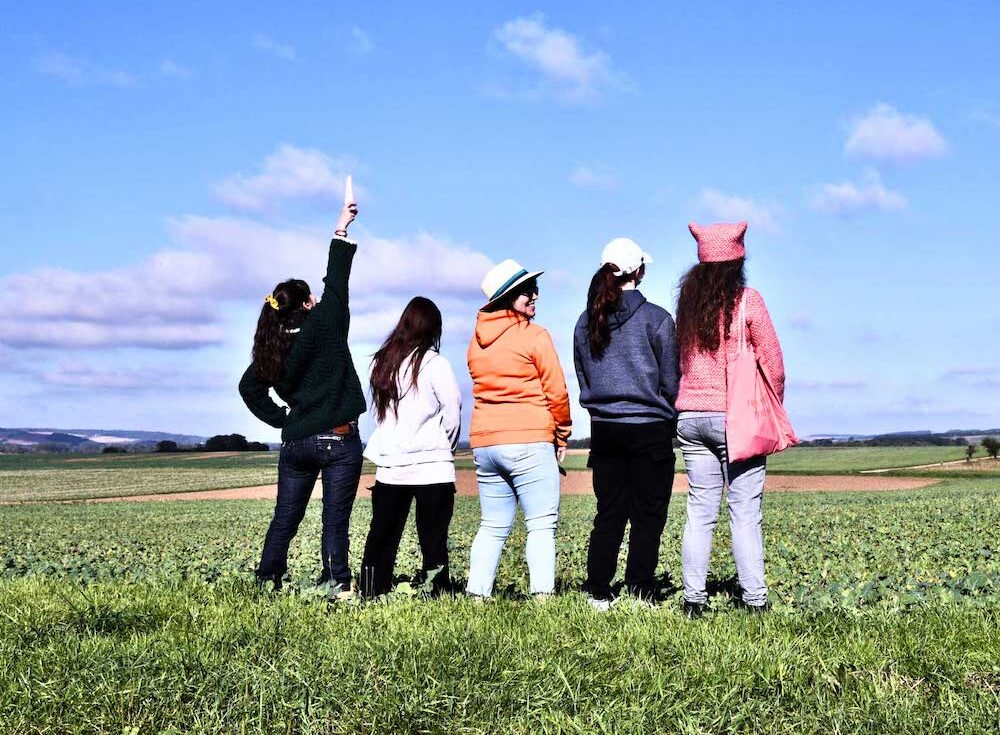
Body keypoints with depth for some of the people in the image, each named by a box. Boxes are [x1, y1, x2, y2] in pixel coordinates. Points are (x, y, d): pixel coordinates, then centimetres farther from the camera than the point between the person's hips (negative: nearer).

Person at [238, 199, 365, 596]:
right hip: (338, 442, -5)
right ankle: (335, 584, -2)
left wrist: (281, 419, 13)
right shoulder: (323, 326, -10)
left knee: (285, 518, 13)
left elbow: (249, 388, 10)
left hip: (295, 443, 5)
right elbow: (336, 283, -5)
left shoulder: (271, 346, 5)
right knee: (335, 519, -1)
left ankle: (267, 579, 16)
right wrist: (342, 229, 2)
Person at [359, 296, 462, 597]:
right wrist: (446, 448, 12)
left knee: (381, 537, 11)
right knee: (433, 540, 1)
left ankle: (372, 595, 11)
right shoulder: (434, 363, -7)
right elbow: (452, 415, -4)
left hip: (389, 467, 4)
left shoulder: (382, 363, 7)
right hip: (432, 468, -4)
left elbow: (379, 411, 10)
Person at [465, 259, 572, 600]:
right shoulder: (535, 336, -7)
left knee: (493, 526, 13)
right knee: (542, 525, -4)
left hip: (484, 441, 6)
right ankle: (542, 595, -13)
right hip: (529, 441, -6)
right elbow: (556, 392, -5)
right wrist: (562, 433, 9)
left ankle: (477, 594, 9)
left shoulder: (477, 340, 12)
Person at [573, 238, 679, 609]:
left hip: (604, 429, 5)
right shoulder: (656, 318, -8)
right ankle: (639, 594, 1)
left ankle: (598, 593, 10)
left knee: (608, 513, 11)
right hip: (650, 429, -5)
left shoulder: (586, 322, 6)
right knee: (648, 515, 2)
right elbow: (670, 380, -5)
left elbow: (583, 379, 13)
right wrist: (670, 417, 12)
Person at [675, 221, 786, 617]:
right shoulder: (747, 301, -6)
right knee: (745, 512, 0)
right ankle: (754, 597, 2)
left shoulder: (688, 301, 7)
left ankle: (694, 597, 6)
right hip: (737, 417, -4)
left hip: (690, 416, 4)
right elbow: (773, 365, -3)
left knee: (699, 510, 7)